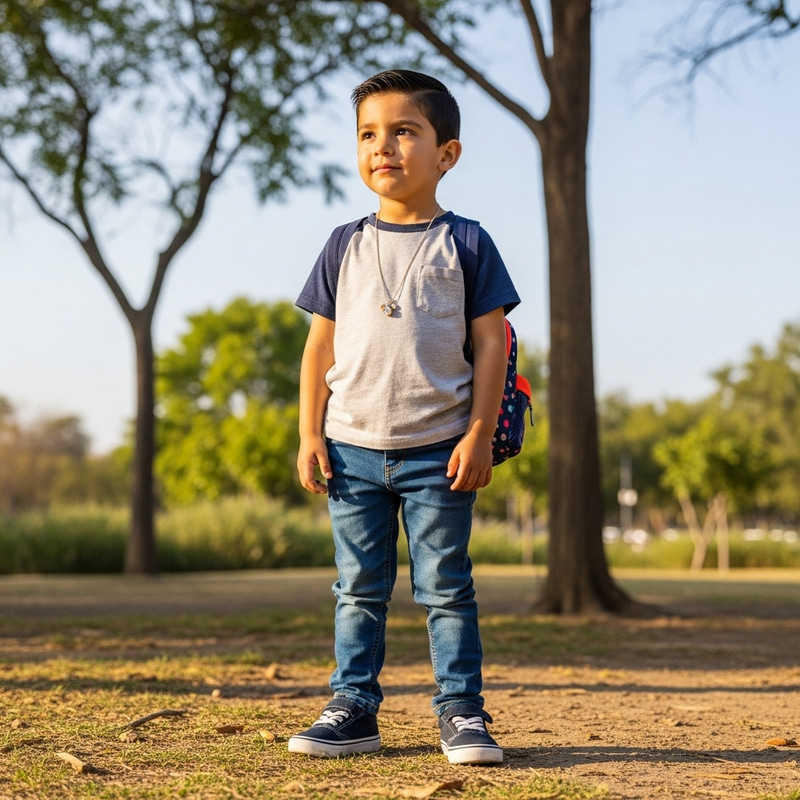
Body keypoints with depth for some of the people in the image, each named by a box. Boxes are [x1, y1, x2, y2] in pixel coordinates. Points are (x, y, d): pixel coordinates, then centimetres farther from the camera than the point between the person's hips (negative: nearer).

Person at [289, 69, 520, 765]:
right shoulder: (346, 247, 7)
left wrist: (479, 435, -8)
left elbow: (490, 344, -1)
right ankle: (354, 709, 16)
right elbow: (321, 346, 9)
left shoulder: (465, 243, 1)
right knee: (359, 589, 8)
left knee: (446, 588, 2)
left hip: (438, 450, -2)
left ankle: (461, 712, 10)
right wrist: (309, 436, 3)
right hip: (353, 448, 3)